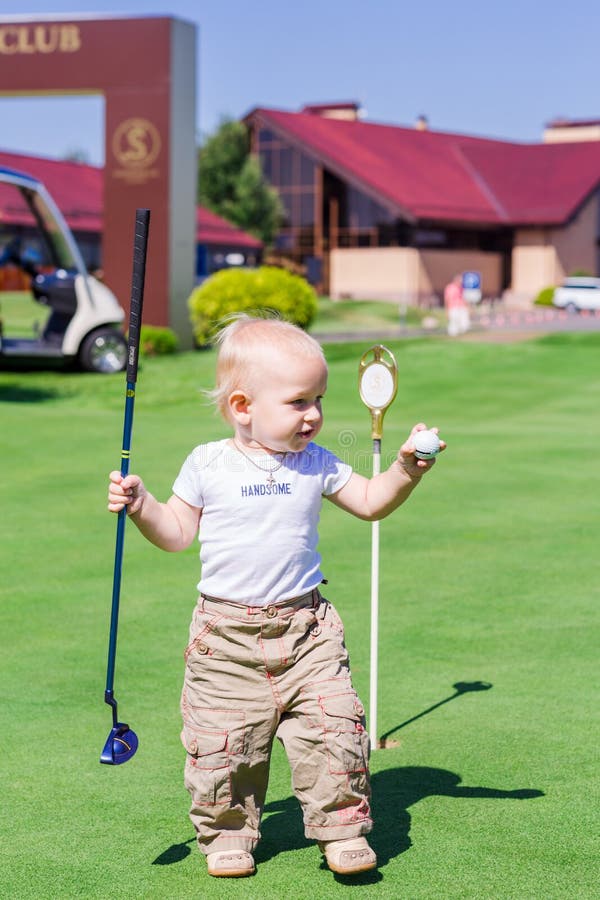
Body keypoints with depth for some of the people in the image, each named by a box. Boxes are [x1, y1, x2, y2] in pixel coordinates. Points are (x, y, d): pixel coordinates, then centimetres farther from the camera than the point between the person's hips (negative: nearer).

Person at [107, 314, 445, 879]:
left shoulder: (316, 465, 3)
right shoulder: (208, 465, -3)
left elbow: (371, 503, 11)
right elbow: (178, 533, 5)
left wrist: (405, 470, -5)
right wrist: (143, 508, -11)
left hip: (306, 628, 1)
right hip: (227, 633, -1)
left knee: (334, 725, -7)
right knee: (221, 741, 2)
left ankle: (341, 827, 8)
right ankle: (227, 832, 21)